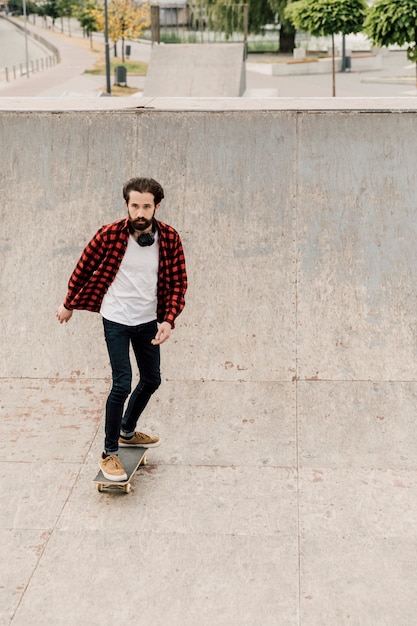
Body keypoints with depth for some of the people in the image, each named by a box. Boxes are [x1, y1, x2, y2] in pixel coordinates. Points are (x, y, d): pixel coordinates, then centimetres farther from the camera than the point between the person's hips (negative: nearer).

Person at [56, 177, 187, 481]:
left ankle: (127, 432, 40)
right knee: (122, 384, -11)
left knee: (151, 380, 16)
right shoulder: (109, 234, -17)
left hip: (148, 321, 4)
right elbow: (83, 269, -2)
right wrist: (68, 305, 8)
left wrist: (168, 320, -17)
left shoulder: (170, 238, -11)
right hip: (117, 320, -4)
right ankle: (109, 453, 4)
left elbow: (178, 282, -4)